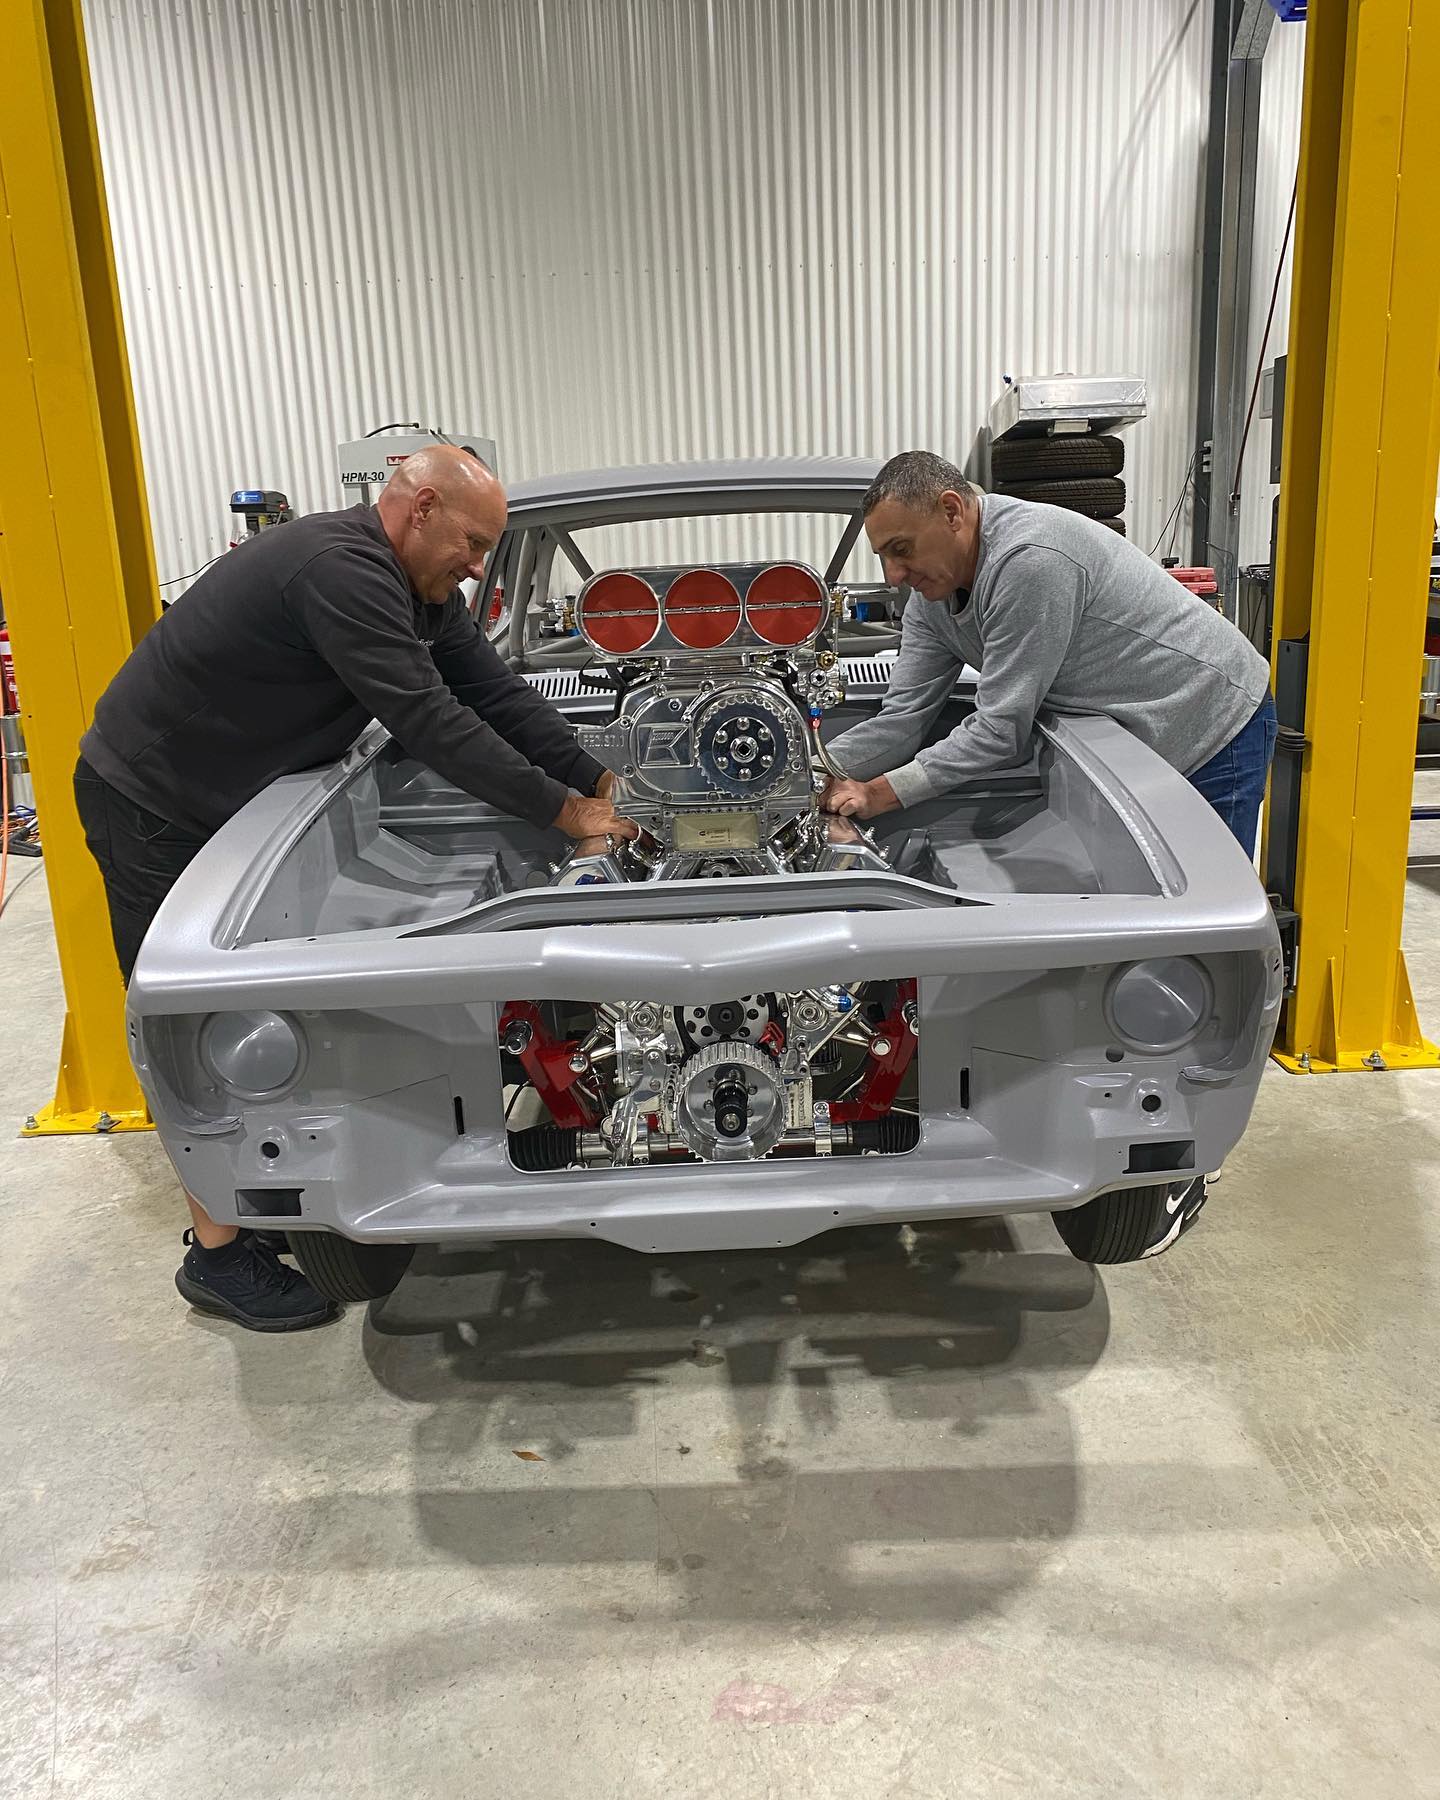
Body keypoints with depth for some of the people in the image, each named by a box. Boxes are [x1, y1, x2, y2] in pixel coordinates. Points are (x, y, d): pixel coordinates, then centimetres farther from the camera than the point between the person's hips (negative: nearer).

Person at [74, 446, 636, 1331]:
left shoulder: (420, 589, 0)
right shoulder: (336, 570, -30)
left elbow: (498, 691, 1)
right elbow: (428, 723, -33)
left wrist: (604, 783, -4)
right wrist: (564, 811, -27)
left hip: (235, 797, 9)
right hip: (151, 802, -9)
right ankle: (218, 1255, 7)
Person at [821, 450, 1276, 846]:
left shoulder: (1029, 559, -32)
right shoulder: (932, 591, -3)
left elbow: (1001, 732, -29)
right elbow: (902, 719, -4)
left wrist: (879, 794, -25)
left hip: (1215, 732, -8)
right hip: (1137, 742, 8)